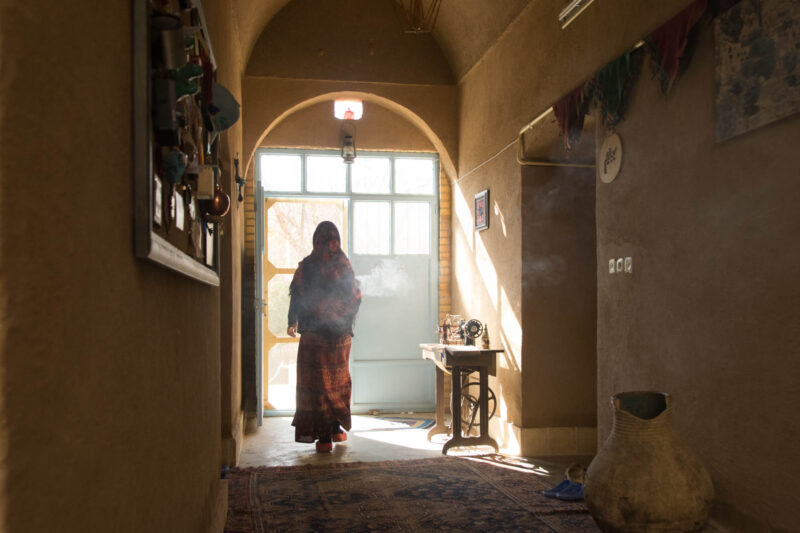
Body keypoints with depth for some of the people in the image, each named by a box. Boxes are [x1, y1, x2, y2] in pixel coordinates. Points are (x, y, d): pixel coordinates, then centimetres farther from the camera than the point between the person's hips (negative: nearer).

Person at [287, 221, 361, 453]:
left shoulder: (306, 266, -5)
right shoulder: (344, 265, 0)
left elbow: (296, 296, -1)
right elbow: (356, 298, 4)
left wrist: (292, 323, 15)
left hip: (313, 332, -2)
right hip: (340, 333, 2)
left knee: (316, 381, 2)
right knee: (338, 378, 17)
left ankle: (323, 436, 1)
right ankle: (337, 428, 22)